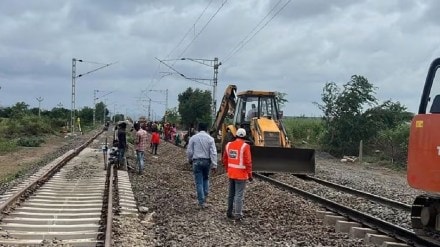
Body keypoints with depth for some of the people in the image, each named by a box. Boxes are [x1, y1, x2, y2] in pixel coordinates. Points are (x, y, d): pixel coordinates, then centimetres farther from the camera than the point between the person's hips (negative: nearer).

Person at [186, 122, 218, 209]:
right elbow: (213, 153, -6)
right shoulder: (210, 138, -2)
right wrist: (214, 165, -3)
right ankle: (204, 197, 16)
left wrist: (190, 160, 19)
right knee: (206, 179, 21)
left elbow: (189, 151, 0)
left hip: (197, 161, -1)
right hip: (207, 161, 1)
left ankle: (201, 202, 1)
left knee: (199, 182, 1)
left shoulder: (193, 138, -4)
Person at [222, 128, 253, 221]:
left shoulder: (229, 145, 4)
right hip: (241, 175, -6)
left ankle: (229, 212, 25)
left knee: (231, 194, 17)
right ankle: (238, 215, 0)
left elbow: (225, 159, 12)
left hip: (231, 174, 6)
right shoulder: (245, 146, -15)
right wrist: (250, 174, -6)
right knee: (239, 195, -2)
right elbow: (248, 162, -15)